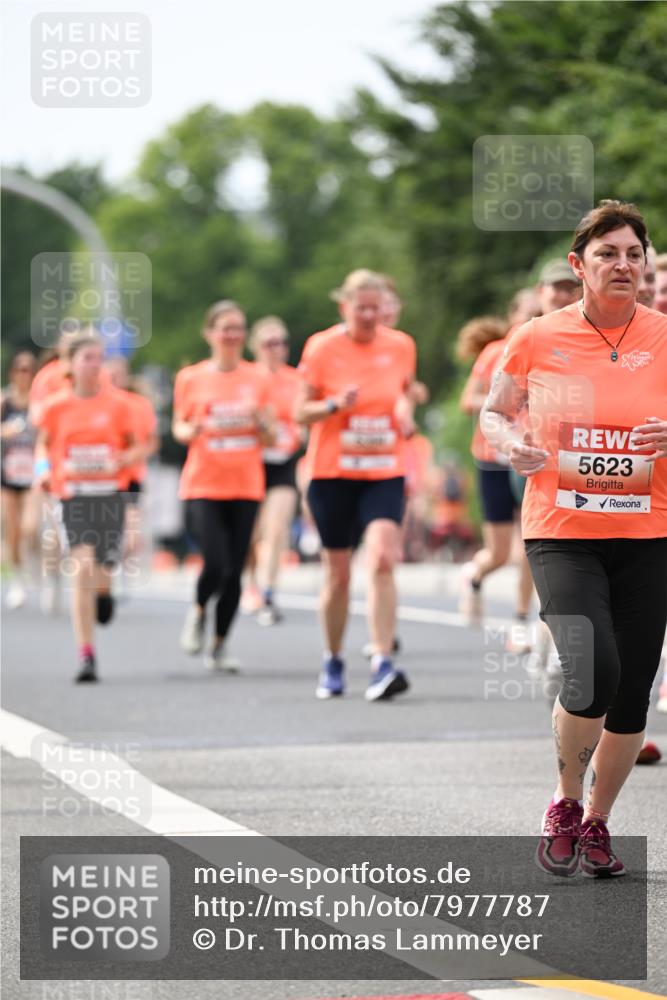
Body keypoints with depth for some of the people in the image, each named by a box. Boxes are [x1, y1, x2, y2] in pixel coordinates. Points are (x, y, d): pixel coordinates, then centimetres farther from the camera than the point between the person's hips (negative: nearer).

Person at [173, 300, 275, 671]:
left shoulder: (258, 379, 6)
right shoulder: (191, 379, 2)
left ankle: (220, 644, 16)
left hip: (245, 487, 2)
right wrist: (190, 431, -12)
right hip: (203, 485, -2)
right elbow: (178, 426, 11)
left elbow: (270, 439, 9)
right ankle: (198, 611, 17)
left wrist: (260, 421, -13)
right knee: (216, 563, -15)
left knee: (235, 570, 0)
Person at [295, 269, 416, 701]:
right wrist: (335, 405, -20)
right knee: (337, 572, 6)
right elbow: (302, 411, -1)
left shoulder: (401, 346, 3)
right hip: (332, 471, -1)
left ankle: (383, 664, -22)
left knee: (382, 559, -19)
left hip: (385, 472, 1)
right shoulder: (322, 348, -4)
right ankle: (333, 662, 26)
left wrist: (406, 411, -3)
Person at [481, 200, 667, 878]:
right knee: (593, 670, -20)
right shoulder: (538, 338, 0)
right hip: (561, 534, -2)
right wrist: (512, 444, -10)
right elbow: (493, 414, 12)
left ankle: (596, 822, 27)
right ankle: (565, 804, 6)